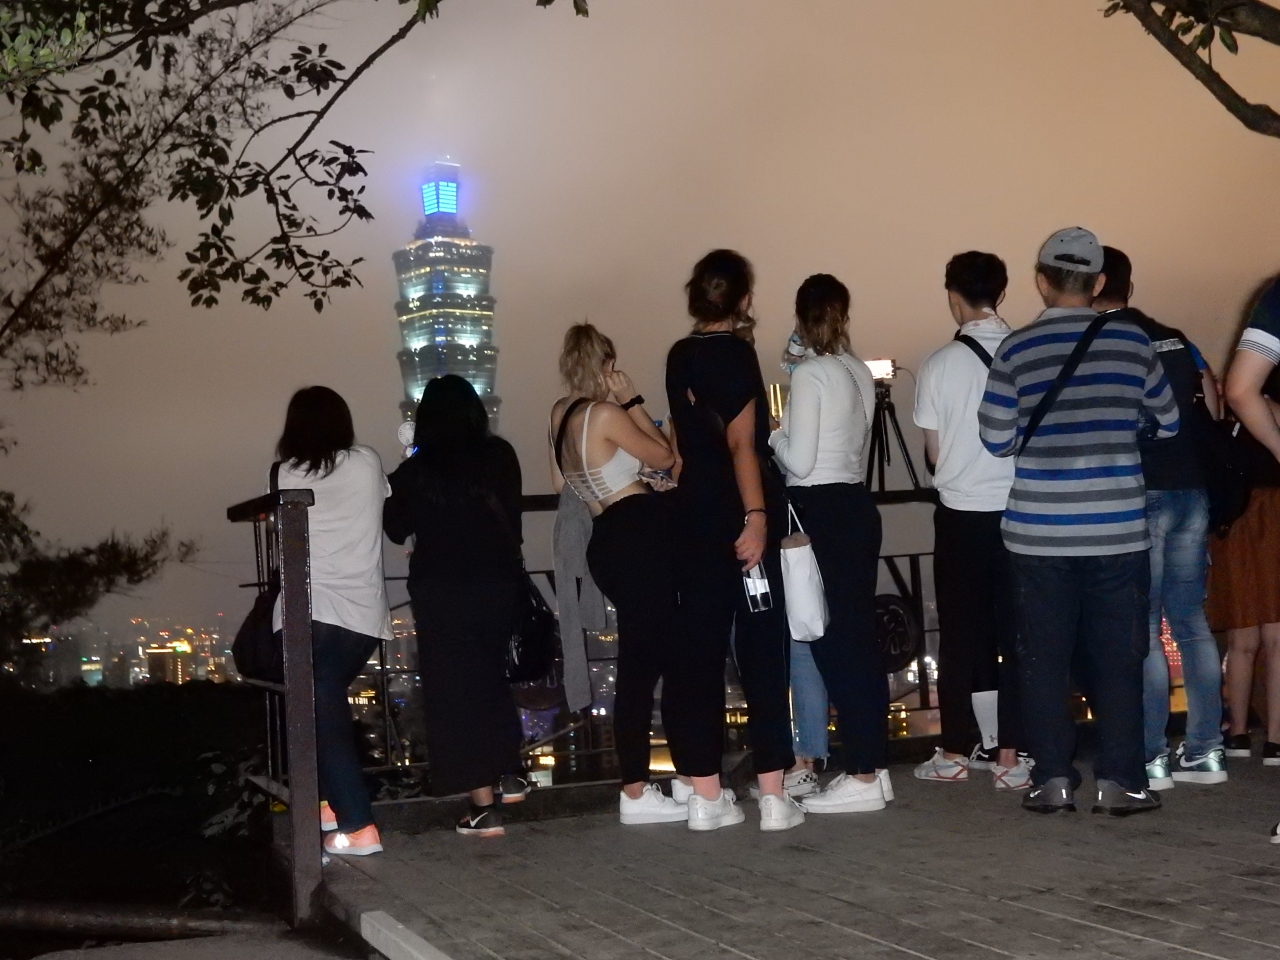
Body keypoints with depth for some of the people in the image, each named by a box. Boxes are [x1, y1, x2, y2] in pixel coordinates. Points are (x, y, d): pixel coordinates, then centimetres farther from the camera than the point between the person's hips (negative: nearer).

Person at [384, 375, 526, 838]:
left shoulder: (416, 471, -9)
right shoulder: (500, 456, -3)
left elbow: (397, 529, 4)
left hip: (441, 591, -3)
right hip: (498, 584, 3)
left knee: (455, 688, 2)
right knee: (491, 677, 24)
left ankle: (483, 806, -2)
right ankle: (509, 773, 31)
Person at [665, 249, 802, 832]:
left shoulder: (679, 357, 10)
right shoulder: (736, 353, -10)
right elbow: (742, 443, -17)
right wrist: (757, 517, -19)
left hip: (693, 513, 6)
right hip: (739, 509, -6)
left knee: (701, 645, 7)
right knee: (761, 646, -1)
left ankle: (705, 795, 10)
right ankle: (772, 794, 0)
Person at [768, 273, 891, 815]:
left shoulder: (810, 373, -12)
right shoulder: (860, 373, 11)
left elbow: (799, 461, -15)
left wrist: (772, 434, 3)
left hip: (821, 513, -8)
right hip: (857, 505, 8)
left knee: (833, 642, -3)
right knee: (860, 635, 12)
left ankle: (862, 777, -1)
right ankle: (874, 767, 18)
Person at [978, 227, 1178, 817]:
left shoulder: (1015, 350, -4)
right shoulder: (1131, 340, -1)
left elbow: (997, 440, 0)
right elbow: (1168, 423, 11)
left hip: (1039, 533, 0)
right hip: (1117, 530, 1)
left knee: (1044, 658, 8)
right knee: (1118, 657, 7)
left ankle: (1052, 778, 10)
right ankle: (1121, 781, 7)